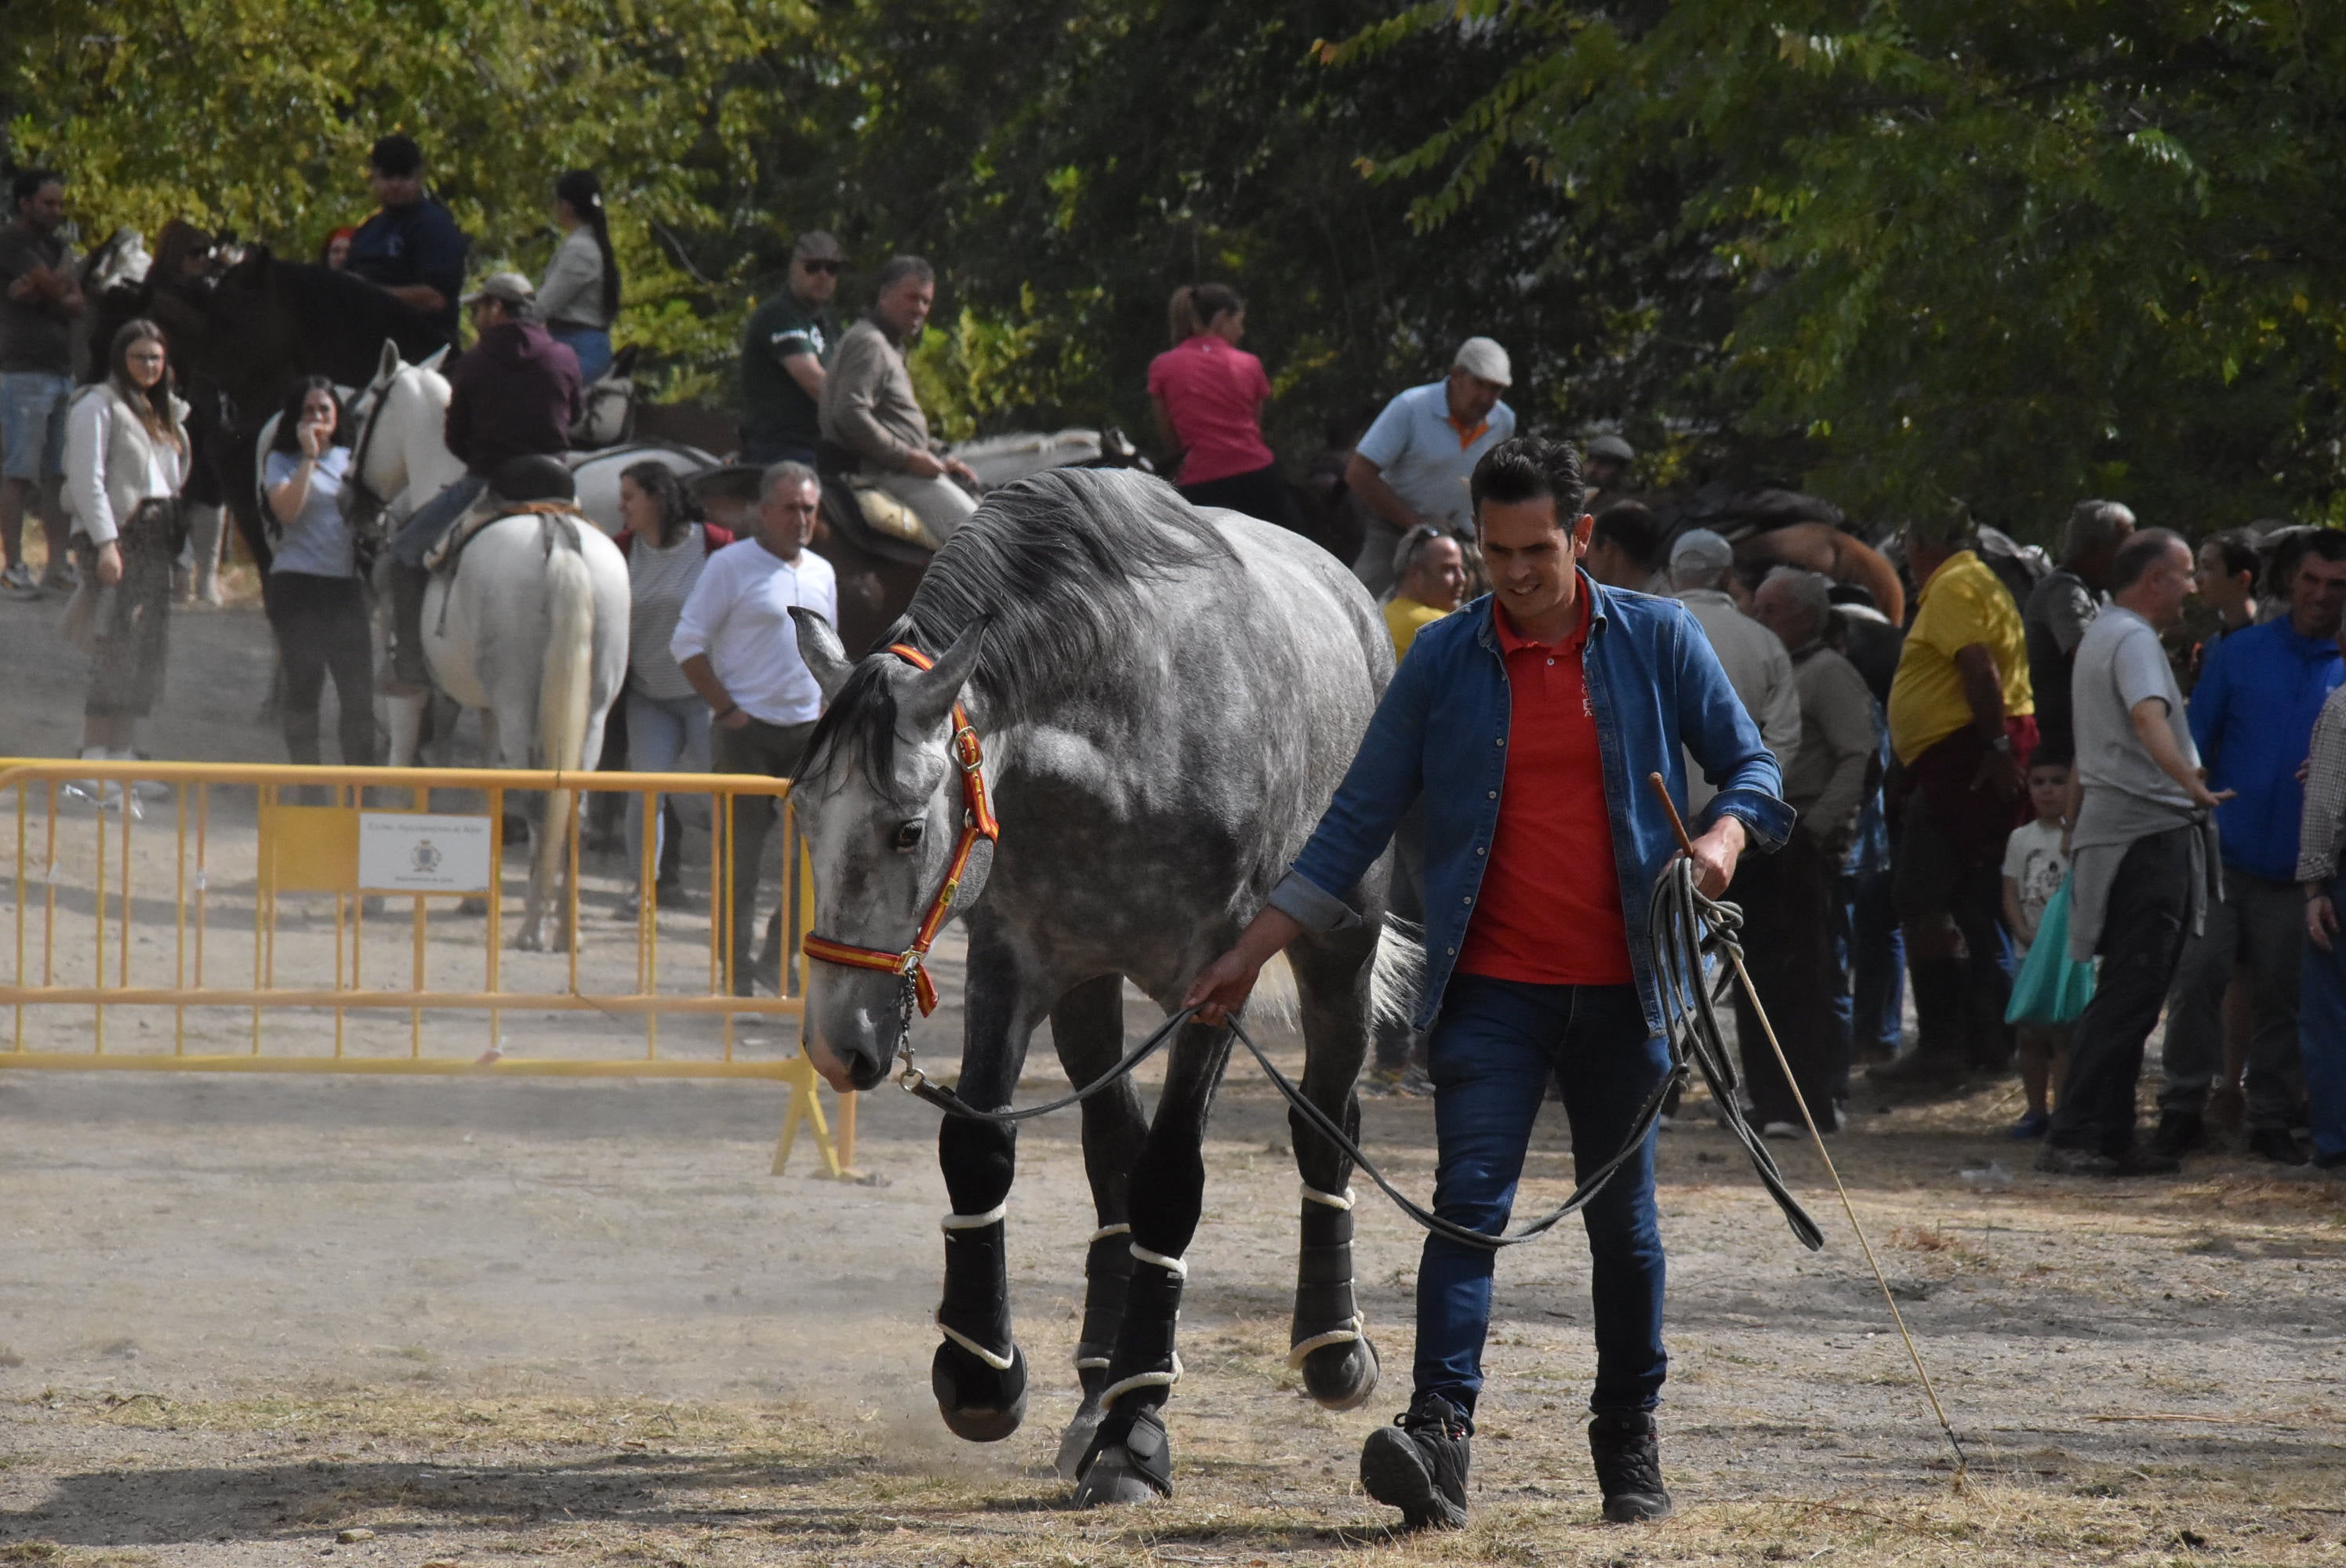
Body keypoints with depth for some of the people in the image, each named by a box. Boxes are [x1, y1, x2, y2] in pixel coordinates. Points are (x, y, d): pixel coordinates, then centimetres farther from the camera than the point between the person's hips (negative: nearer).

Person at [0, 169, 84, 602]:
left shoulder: (57, 246, 19)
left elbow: (79, 306, 4)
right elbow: (62, 292, -14)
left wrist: (41, 293, -12)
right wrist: (61, 272, 6)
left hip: (62, 372, 8)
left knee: (59, 475, 6)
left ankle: (59, 566, 8)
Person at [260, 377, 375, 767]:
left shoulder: (351, 460, 15)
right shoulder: (283, 461, 4)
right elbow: (287, 509, -14)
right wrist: (308, 456, -14)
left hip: (347, 584, 3)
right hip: (298, 584, -3)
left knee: (358, 684, -3)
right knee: (304, 683, 0)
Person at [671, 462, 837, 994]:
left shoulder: (821, 573, 15)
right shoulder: (731, 566, -4)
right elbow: (687, 645, -6)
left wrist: (824, 709, 9)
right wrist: (727, 710, -11)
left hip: (806, 731, 6)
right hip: (746, 731, -6)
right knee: (741, 855, -3)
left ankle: (779, 959, 12)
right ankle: (738, 974, 1)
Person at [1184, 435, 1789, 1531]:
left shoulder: (1658, 642, 1)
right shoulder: (1443, 660, 2)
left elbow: (1749, 763, 6)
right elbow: (1360, 818, 5)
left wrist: (1727, 833, -19)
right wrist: (1254, 951, 1)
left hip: (1620, 988, 1)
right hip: (1492, 988, -1)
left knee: (1622, 1220, 10)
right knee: (1468, 1203, -14)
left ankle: (1630, 1445, 22)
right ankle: (1439, 1439, -23)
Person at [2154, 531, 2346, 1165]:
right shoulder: (2240, 654, 5)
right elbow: (2194, 745, 7)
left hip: (2295, 871, 1)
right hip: (2223, 853, -1)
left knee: (2280, 997, 5)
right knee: (2198, 979, -6)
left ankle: (2271, 1119, 13)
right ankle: (2183, 1108, 2)